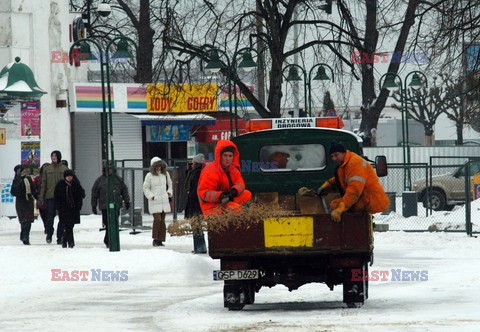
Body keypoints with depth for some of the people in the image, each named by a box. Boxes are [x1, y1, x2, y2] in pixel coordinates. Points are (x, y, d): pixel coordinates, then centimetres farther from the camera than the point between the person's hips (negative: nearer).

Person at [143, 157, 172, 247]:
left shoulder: (165, 174, 7)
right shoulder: (149, 176, -5)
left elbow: (169, 184, 23)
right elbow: (146, 188, 1)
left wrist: (169, 192, 8)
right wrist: (151, 196, -9)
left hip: (164, 201, 4)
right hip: (154, 202, -4)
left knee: (162, 221, 4)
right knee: (157, 219, -14)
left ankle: (160, 240, 9)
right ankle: (155, 239, -6)